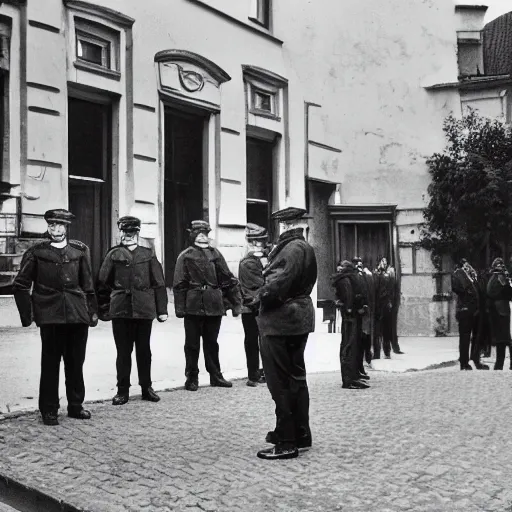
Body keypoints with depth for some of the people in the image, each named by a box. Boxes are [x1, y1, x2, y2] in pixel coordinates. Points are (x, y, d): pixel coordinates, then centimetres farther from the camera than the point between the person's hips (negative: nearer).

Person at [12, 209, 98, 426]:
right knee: (50, 363, 3)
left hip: (78, 314, 2)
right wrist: (27, 314, -1)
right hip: (51, 316, -2)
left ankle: (76, 406, 23)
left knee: (76, 362, 10)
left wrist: (92, 310, 7)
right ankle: (49, 410, 13)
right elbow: (21, 285, 6)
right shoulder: (36, 252, 3)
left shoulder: (80, 250, 8)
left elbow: (88, 285, 11)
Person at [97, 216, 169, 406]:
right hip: (120, 310, -1)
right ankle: (122, 391, 13)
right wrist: (104, 309, 3)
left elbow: (159, 283, 6)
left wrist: (162, 309, 1)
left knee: (144, 350, 9)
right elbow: (103, 283, 6)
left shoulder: (148, 255, 8)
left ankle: (146, 388, 20)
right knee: (123, 352, 4)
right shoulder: (114, 255, 5)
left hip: (144, 310, 1)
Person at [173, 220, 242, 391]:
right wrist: (179, 308, -10)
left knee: (211, 342, 13)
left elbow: (227, 279, 9)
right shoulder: (185, 256, -1)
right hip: (193, 306, -3)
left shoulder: (215, 253, 9)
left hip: (214, 306, 3)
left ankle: (215, 375, 23)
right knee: (192, 344, 5)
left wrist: (235, 302, 5)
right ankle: (191, 378, 15)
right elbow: (179, 285, -4)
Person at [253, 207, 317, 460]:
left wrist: (261, 297, -6)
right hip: (299, 318, 10)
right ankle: (301, 435, 28)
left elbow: (278, 282, -24)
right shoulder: (305, 247, 14)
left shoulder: (292, 248, -18)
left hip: (281, 320, -10)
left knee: (282, 383, -3)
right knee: (296, 379, 17)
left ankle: (287, 442, 4)